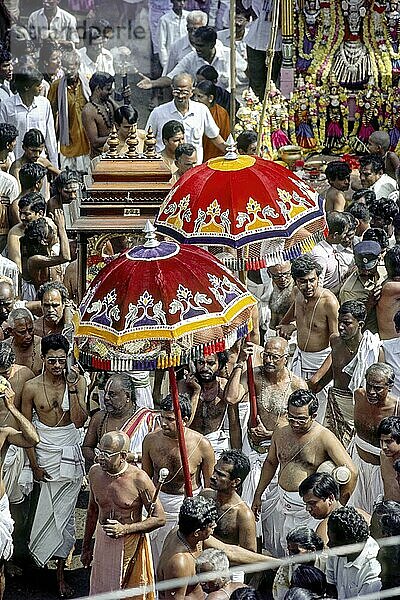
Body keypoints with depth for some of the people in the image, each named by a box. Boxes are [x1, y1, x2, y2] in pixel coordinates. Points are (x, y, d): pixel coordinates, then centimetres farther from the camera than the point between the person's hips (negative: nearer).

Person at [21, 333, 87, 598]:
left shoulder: (77, 381, -4)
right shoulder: (32, 387, -6)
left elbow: (79, 421, -12)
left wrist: (72, 389, -21)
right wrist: (35, 465, -5)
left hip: (71, 456, 0)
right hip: (44, 454, 0)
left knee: (63, 514, 0)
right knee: (61, 514, 2)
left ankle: (60, 572, 9)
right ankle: (60, 573, 15)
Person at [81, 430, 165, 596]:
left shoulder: (138, 479, -19)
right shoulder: (95, 472, -3)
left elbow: (159, 518, -13)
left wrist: (125, 529, -23)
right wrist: (86, 546, 18)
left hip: (130, 545, -5)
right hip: (102, 542, 5)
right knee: (101, 592, 13)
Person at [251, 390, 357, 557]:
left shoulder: (324, 438, -14)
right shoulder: (280, 433, 5)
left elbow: (351, 472, -19)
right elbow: (270, 463, 23)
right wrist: (258, 495, 24)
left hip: (309, 510, -6)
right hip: (283, 504, 6)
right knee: (278, 556, 11)